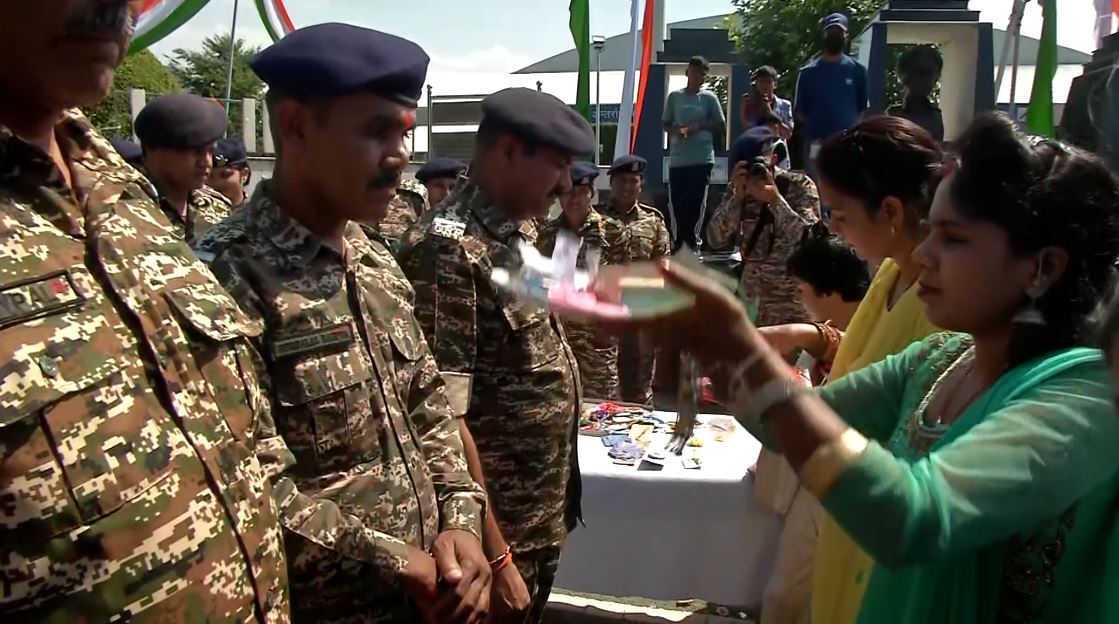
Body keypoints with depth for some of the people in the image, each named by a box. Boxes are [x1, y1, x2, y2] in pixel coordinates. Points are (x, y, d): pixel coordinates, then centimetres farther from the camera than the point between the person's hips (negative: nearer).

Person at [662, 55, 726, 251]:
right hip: (677, 158, 1)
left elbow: (720, 124, 6)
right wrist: (676, 130, -9)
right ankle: (678, 240, 13)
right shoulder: (675, 96, 9)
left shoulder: (709, 97, 5)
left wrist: (700, 126, -10)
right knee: (677, 200, 2)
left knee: (697, 199, -1)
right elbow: (666, 124, 12)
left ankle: (693, 239, 7)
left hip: (702, 157, -1)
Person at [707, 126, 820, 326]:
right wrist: (738, 196, -21)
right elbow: (716, 239, -10)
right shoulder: (737, 189, 2)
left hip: (793, 297, -3)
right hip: (750, 295, 3)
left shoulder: (800, 186, -7)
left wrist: (775, 200, -28)